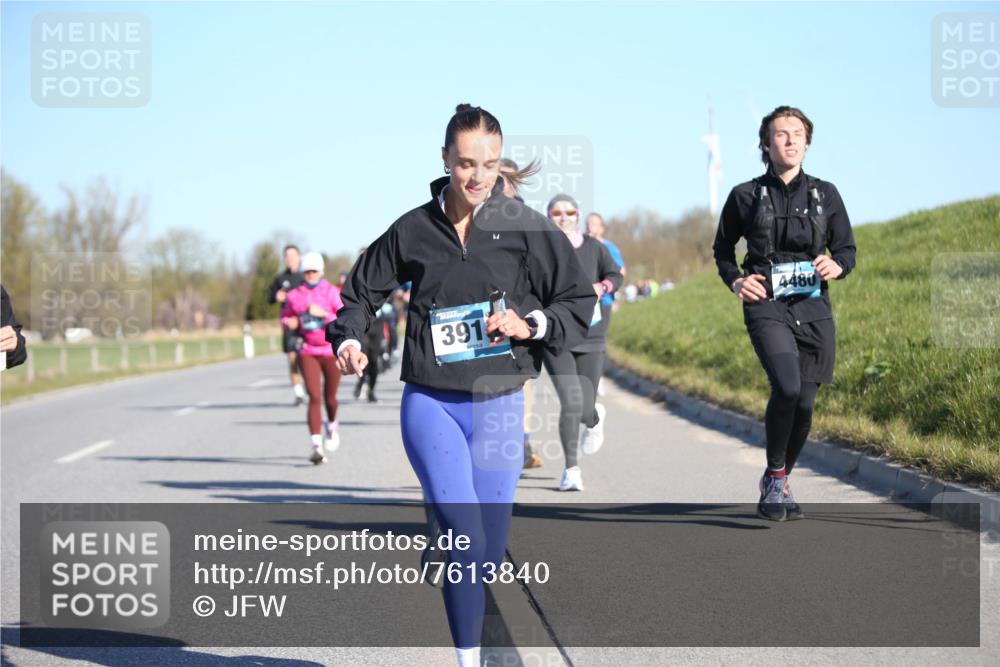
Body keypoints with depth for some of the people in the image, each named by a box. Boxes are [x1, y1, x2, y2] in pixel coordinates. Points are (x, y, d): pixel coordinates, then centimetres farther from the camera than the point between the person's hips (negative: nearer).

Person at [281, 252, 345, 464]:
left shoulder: (332, 293, -4)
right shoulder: (294, 296, 2)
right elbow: (285, 317, 19)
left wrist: (323, 314, -21)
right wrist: (291, 323, -4)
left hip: (331, 351, 0)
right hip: (308, 352, 0)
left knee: (329, 398, 11)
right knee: (315, 397, -13)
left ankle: (331, 425, 45)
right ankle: (316, 445, -16)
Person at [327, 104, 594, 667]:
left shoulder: (526, 228, -2)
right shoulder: (414, 231, 1)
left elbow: (579, 303, 3)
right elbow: (363, 290, 16)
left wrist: (530, 324, -13)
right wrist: (348, 339, -2)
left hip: (499, 406, 1)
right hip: (430, 404, -1)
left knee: (490, 553, 7)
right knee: (465, 537, -19)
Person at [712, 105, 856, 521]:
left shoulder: (825, 194, 9)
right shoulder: (746, 196, 5)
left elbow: (847, 249, 13)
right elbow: (722, 249, 17)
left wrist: (837, 265, -10)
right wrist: (735, 281, -2)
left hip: (813, 309, 3)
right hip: (767, 307, -3)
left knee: (804, 403, 2)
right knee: (787, 387, -25)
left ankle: (781, 483, 26)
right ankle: (773, 475, -4)